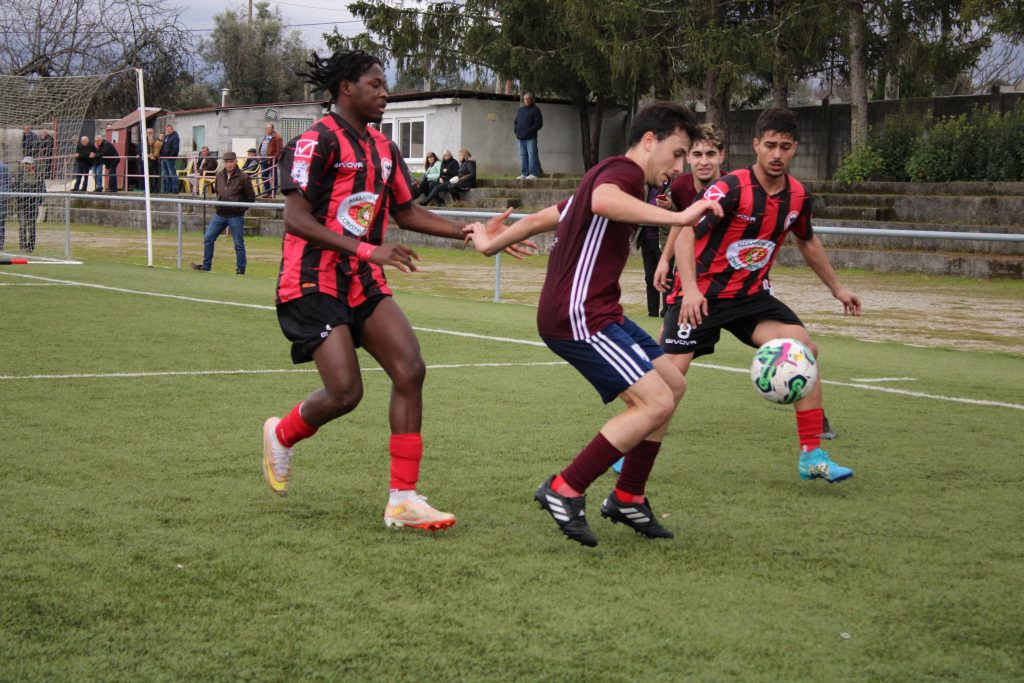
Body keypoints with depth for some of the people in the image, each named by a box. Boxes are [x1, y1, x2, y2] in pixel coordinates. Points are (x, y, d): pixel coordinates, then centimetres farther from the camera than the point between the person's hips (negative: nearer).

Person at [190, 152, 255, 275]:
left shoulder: (243, 178, -10)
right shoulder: (220, 175, 6)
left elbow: (251, 198, -4)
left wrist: (240, 208, -7)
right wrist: (219, 202, 10)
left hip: (236, 216, -6)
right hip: (220, 214, 6)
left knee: (239, 244, 1)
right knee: (208, 238, 6)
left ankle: (240, 270, 11)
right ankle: (206, 266, 17)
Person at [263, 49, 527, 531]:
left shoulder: (383, 148, 13)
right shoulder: (318, 142, -12)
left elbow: (406, 212, 23)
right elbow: (295, 220, -20)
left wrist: (471, 233, 12)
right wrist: (368, 249, -27)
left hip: (364, 284, 8)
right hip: (314, 283, -8)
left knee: (410, 370, -9)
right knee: (345, 391, -14)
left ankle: (403, 499, -4)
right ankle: (281, 434, 20)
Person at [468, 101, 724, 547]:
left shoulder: (611, 174, 22)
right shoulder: (623, 170, -11)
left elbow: (545, 217, 30)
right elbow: (603, 201, -37)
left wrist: (491, 244, 40)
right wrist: (678, 217, -44)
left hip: (596, 313, 11)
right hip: (579, 316, -11)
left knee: (673, 385, 13)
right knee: (656, 402, -17)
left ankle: (627, 498, 18)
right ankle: (565, 491, -9)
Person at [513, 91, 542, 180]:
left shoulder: (535, 110, 0)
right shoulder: (520, 110, 20)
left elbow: (539, 123, -8)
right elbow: (515, 122, 25)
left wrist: (529, 130, -14)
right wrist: (516, 130, 6)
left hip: (531, 137, -7)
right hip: (521, 137, 7)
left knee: (532, 155, -10)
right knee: (523, 156, 6)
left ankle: (533, 174, -13)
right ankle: (524, 174, 8)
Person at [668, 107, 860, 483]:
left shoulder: (798, 196, 0)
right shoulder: (731, 188, -19)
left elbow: (807, 241, 20)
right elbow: (685, 233, -27)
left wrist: (837, 287, 26)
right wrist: (690, 289, -40)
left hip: (751, 295, 5)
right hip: (702, 295, -5)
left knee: (804, 348, -15)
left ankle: (811, 455, -9)